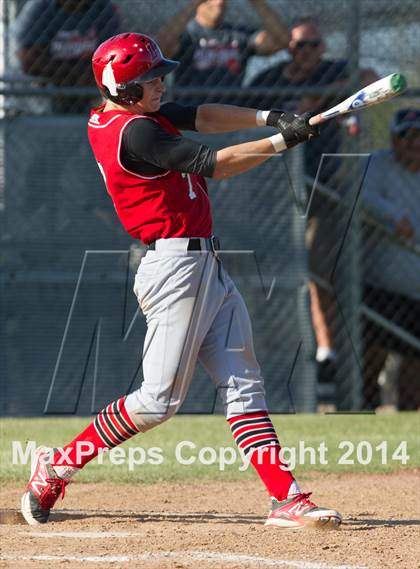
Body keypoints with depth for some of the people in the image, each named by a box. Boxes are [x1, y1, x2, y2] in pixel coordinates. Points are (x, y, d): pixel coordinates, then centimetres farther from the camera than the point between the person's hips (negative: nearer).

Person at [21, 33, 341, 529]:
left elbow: (202, 117, 11)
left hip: (205, 265, 10)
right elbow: (214, 165, -19)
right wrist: (282, 140, -13)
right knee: (160, 399, -5)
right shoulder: (134, 133, -18)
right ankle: (57, 466, 7)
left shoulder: (118, 116, 11)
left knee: (243, 385, 3)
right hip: (175, 267, -10)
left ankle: (287, 499, -2)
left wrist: (267, 117, -3)